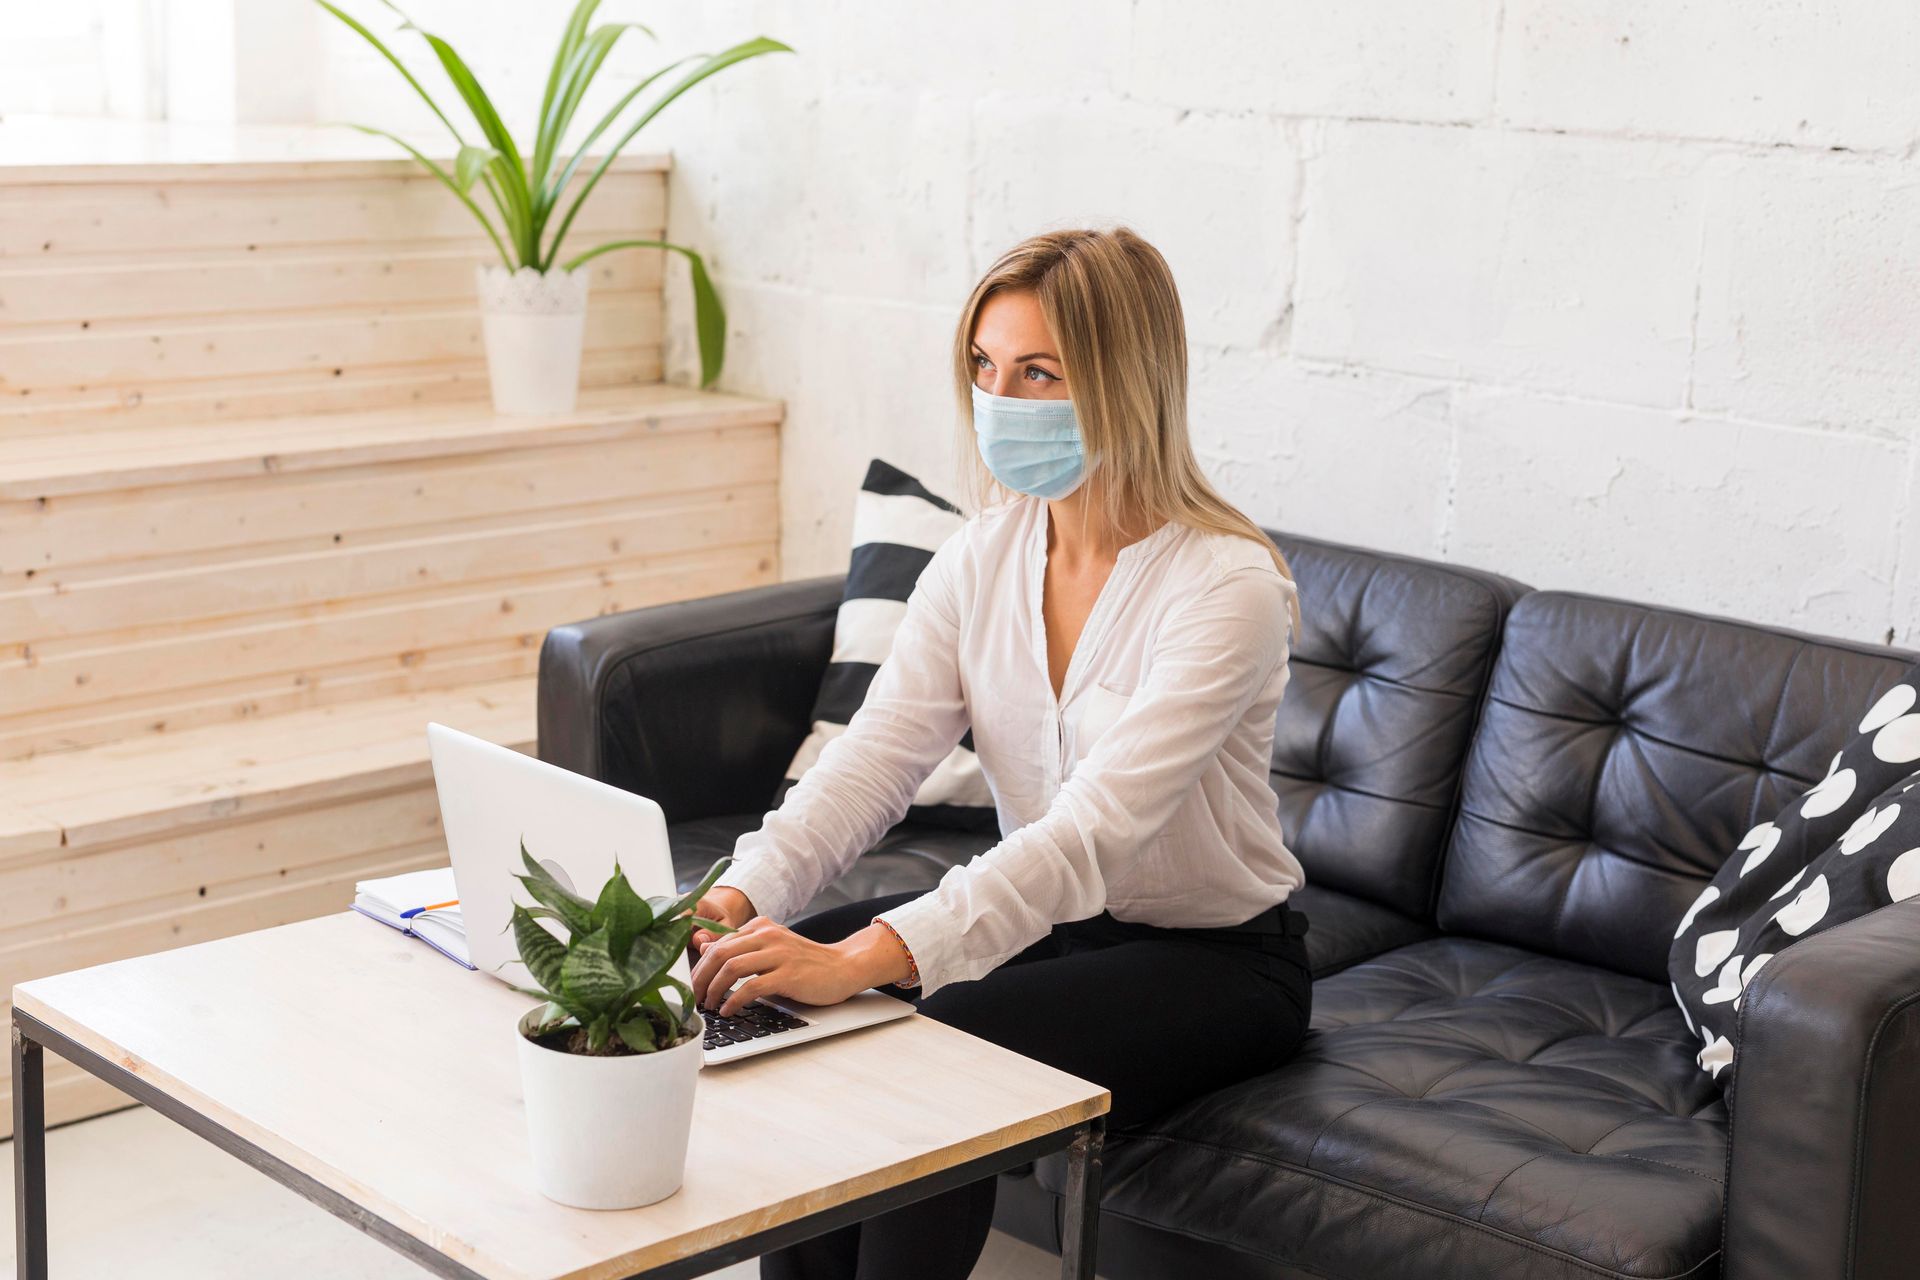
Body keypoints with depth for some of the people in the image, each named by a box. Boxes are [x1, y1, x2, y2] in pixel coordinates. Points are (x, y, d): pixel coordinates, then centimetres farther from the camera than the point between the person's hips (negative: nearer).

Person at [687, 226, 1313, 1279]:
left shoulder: (1227, 585, -23)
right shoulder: (980, 559, -2)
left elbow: (1094, 830, -34)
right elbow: (871, 761, -10)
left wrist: (867, 956, -45)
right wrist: (738, 896, -29)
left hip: (1215, 959, -6)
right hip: (1042, 916, 6)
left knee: (946, 1044, -29)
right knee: (777, 995, -13)